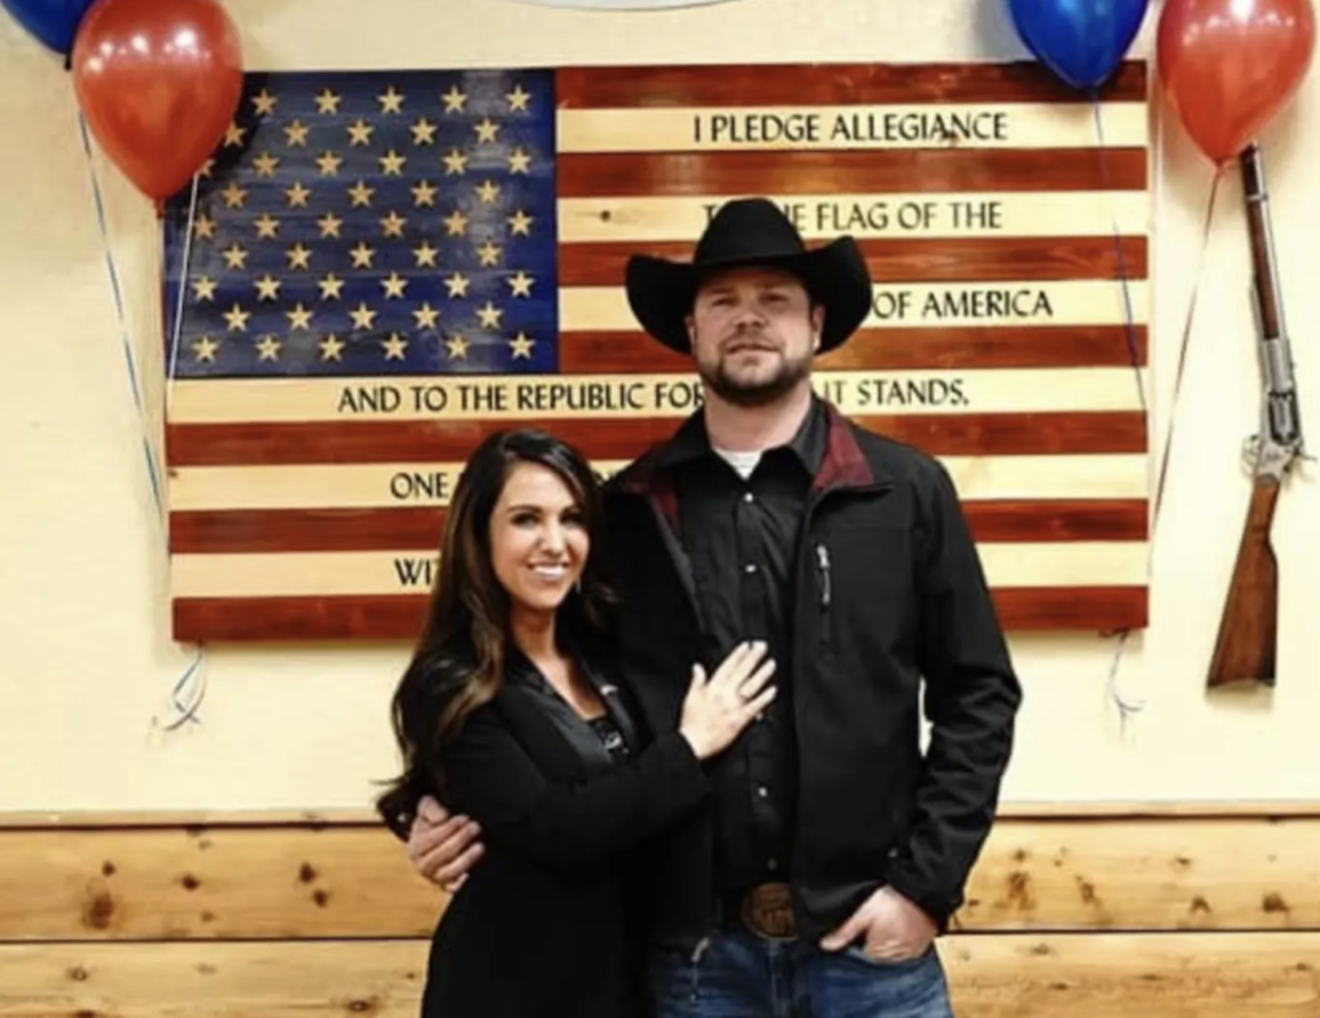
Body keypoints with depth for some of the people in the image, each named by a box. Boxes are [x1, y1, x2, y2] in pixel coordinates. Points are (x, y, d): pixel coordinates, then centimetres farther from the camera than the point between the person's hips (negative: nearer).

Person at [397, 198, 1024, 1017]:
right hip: (691, 950, 1)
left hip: (866, 942, -1)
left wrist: (925, 885, -5)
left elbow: (978, 695, 1)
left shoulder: (908, 490, 0)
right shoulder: (628, 511, 2)